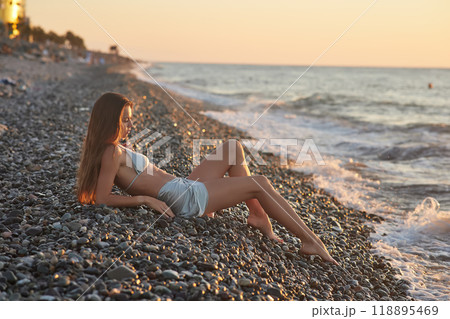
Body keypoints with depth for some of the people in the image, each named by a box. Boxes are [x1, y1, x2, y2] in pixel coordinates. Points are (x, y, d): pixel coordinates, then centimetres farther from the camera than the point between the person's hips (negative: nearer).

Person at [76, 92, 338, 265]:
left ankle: (258, 215, 10)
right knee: (259, 183, -11)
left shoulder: (116, 149, 13)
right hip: (186, 200, -11)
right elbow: (102, 199, -22)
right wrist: (145, 199, -22)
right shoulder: (112, 153, -15)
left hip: (186, 188, 11)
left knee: (233, 148, 13)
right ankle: (311, 240, -2)